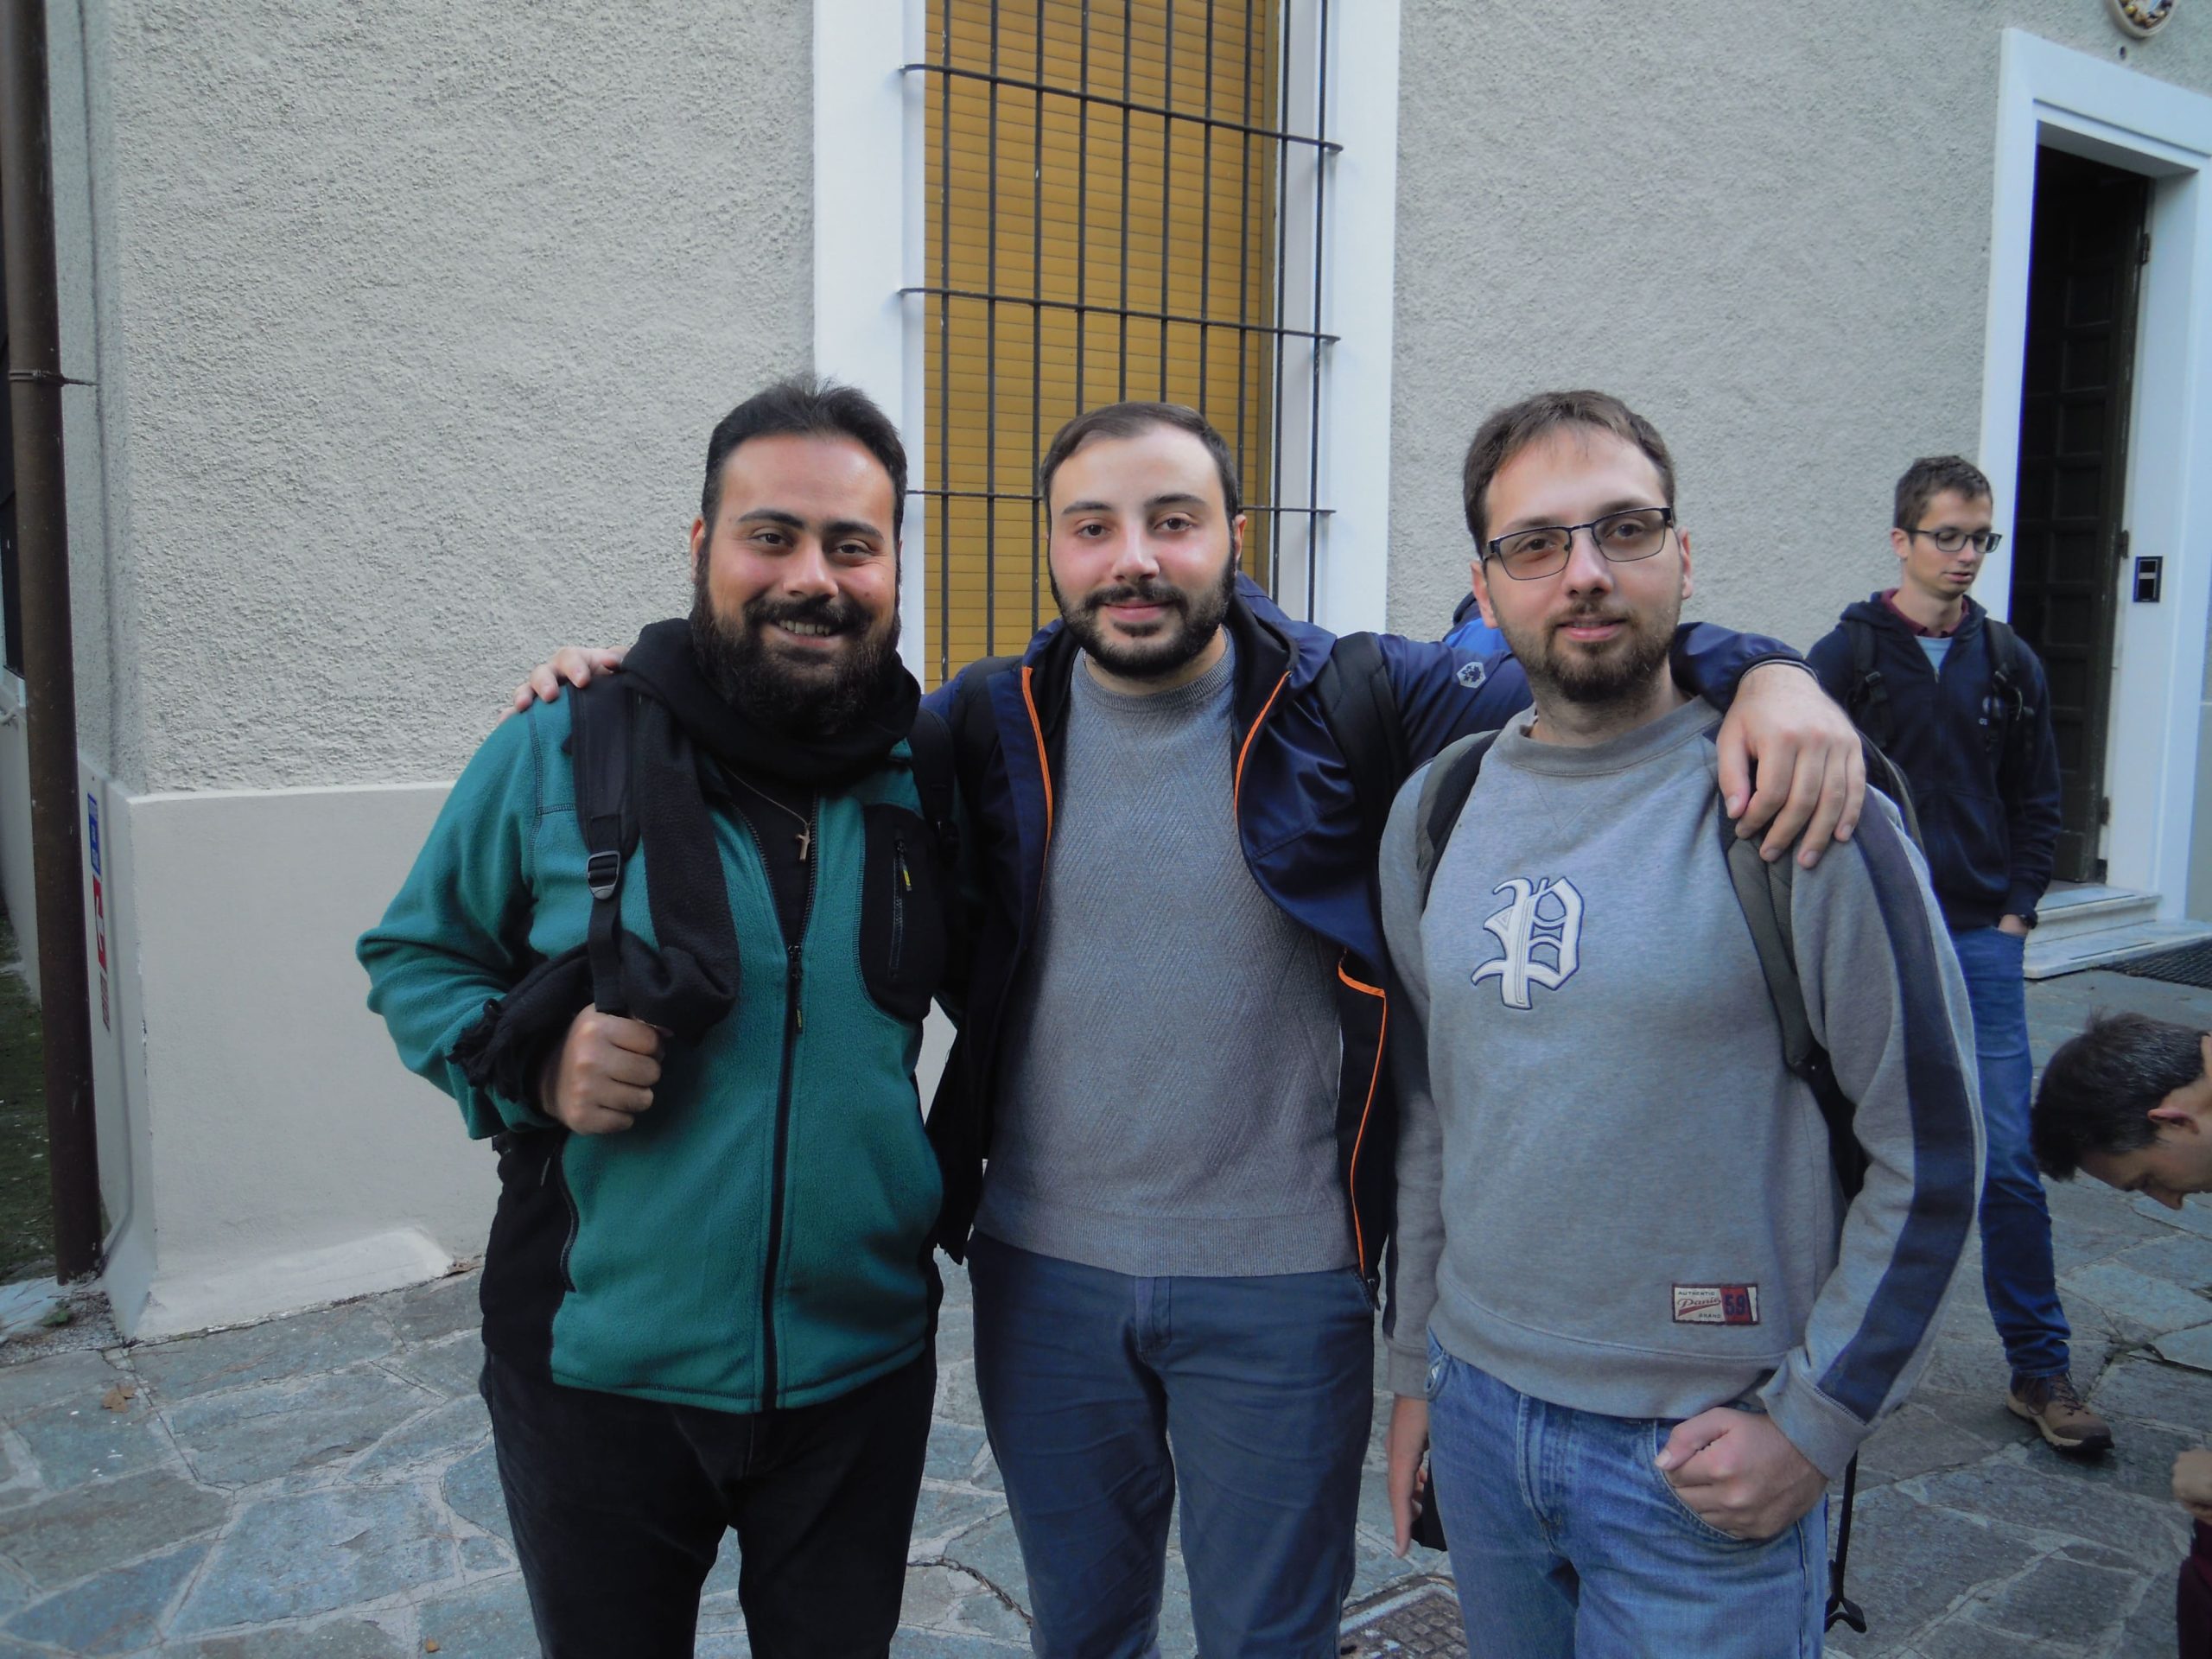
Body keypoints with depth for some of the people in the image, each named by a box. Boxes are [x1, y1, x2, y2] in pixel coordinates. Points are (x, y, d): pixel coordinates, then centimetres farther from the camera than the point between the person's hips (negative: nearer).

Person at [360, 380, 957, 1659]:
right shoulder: (562, 751, -10)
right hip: (601, 1372, -1)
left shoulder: (937, 767, -5)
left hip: (860, 1370, 2)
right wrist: (531, 1061, -17)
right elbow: (413, 956, 1)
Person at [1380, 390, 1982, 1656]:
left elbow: (1933, 1154, -8)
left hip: (1700, 1465, -4)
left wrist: (1814, 1423, -9)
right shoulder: (1437, 810, 2)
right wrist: (1416, 1367, 13)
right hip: (1478, 1412, 5)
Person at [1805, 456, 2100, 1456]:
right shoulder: (1847, 655, -3)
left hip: (1981, 940, 2)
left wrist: (2017, 911, 4)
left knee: (2008, 1158, 1)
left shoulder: (2010, 664, 8)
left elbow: (2037, 803, 13)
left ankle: (2039, 1369, 12)